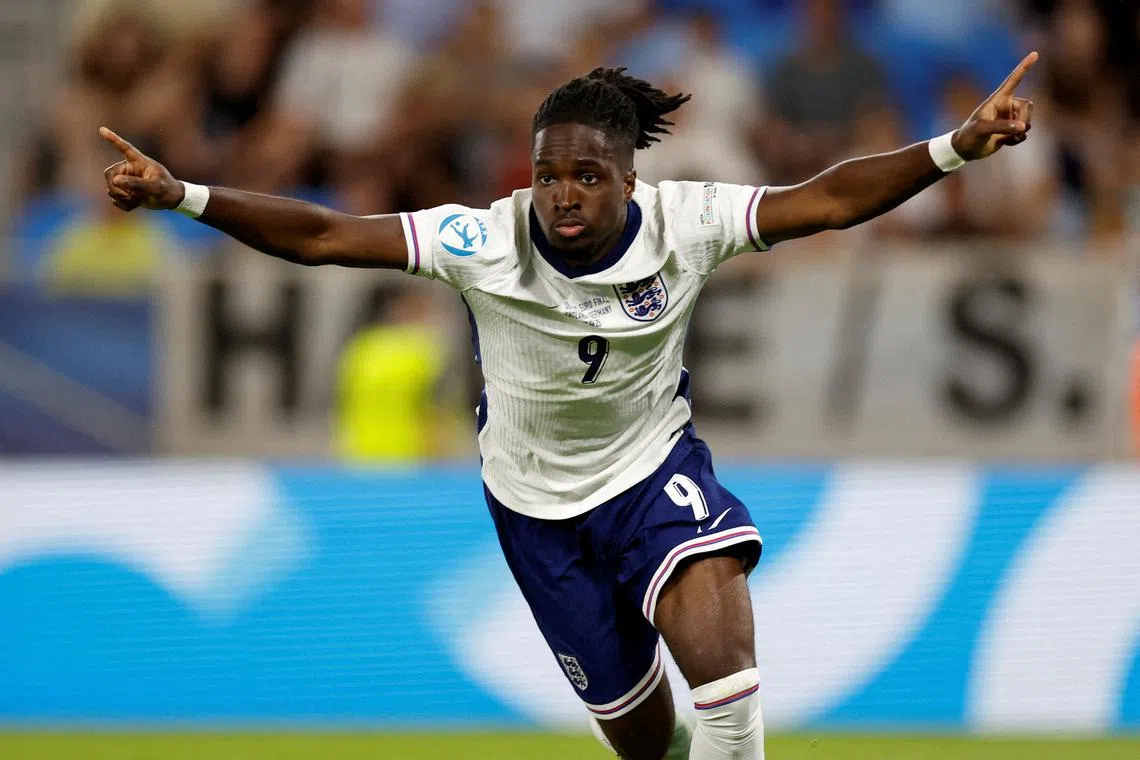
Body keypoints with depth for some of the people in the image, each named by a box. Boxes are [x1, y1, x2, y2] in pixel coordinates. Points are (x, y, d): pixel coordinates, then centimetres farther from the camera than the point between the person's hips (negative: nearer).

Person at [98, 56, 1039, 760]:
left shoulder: (682, 223, -20)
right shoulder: (485, 241, -22)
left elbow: (825, 200, -23)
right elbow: (321, 236, -24)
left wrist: (954, 147, -34)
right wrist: (182, 195, -35)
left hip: (656, 466, -1)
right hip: (539, 502, 1)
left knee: (724, 672, -30)